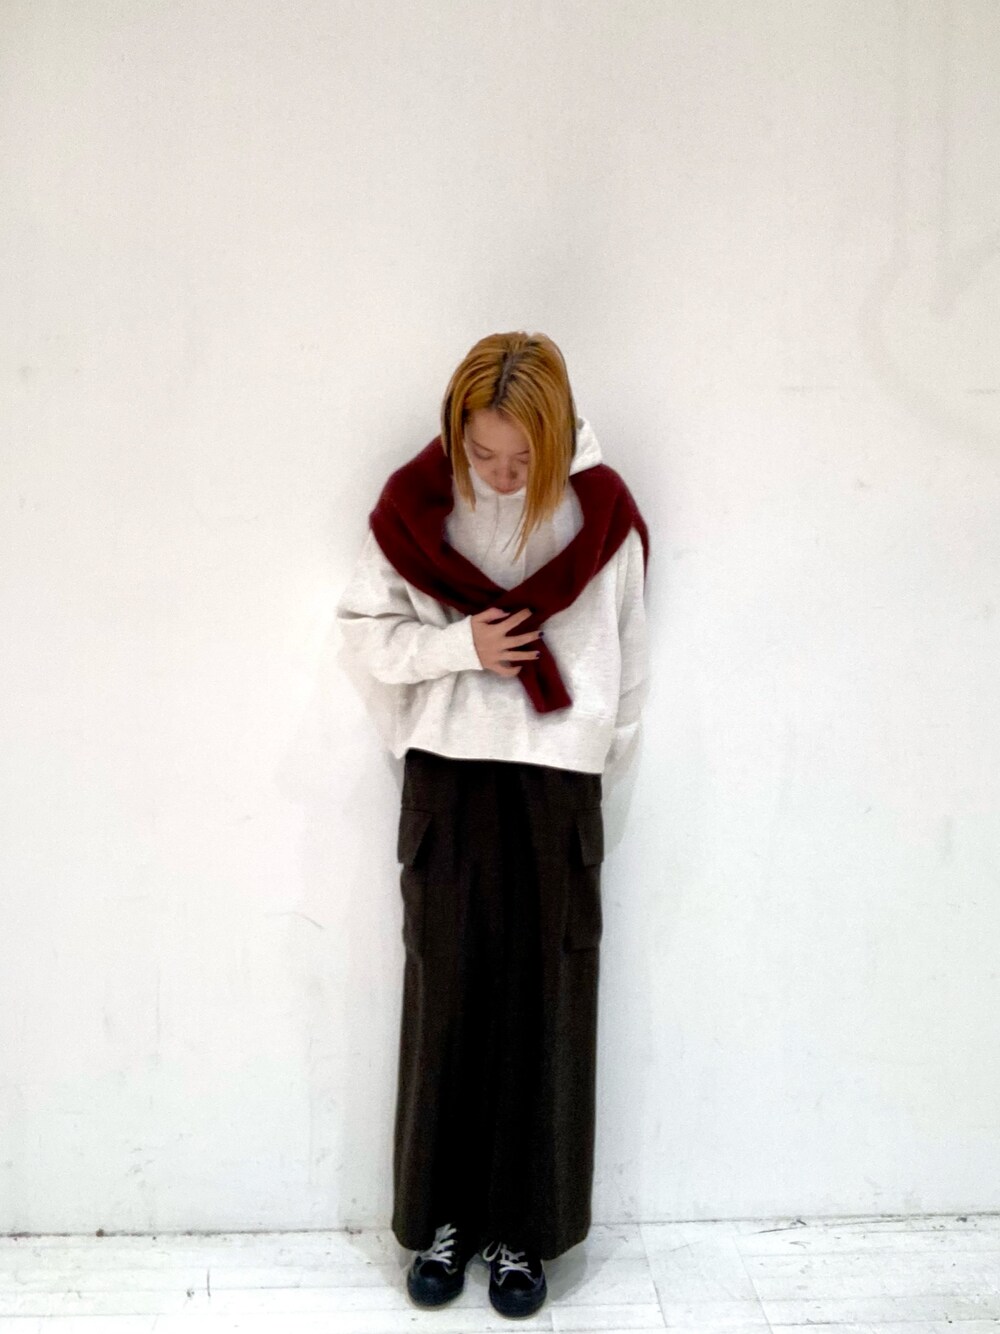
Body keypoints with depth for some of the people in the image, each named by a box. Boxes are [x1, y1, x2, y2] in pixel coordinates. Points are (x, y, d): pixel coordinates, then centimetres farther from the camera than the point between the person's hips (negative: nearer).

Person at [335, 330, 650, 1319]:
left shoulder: (602, 509, -4)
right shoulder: (414, 504, -4)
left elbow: (627, 656, 4)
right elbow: (361, 633, 2)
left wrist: (599, 758, 5)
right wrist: (458, 646, -14)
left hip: (558, 786, 0)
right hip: (448, 778, 0)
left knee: (544, 1004, 7)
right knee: (445, 996, 8)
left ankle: (523, 1228, 26)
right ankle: (442, 1215, 28)